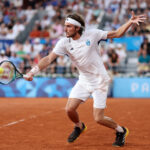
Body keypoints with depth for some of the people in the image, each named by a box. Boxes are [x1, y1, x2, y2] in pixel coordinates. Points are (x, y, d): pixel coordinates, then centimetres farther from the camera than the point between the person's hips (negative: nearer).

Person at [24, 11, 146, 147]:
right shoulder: (64, 43, -8)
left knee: (99, 118, -9)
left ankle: (120, 131, 21)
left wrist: (130, 22, -20)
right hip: (83, 81, 4)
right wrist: (33, 71, -30)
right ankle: (79, 127, 29)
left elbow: (117, 34, -7)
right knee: (70, 109, -7)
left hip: (99, 81, -4)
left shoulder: (92, 34, -15)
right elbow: (49, 59, -16)